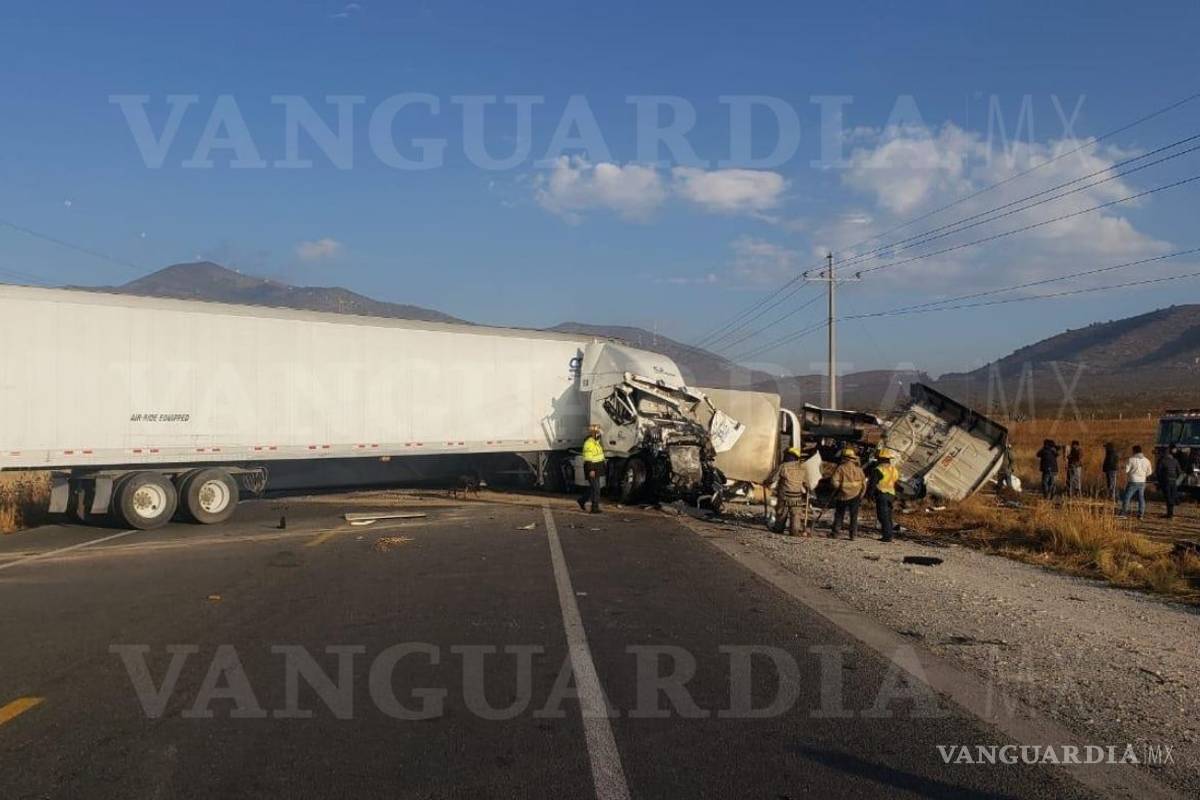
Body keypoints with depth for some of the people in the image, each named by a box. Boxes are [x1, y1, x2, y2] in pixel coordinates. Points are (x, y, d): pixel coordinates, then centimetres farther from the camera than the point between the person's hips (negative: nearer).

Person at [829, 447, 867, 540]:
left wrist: (837, 488, 3)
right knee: (854, 516, 9)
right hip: (855, 496, 2)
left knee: (839, 515, 9)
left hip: (843, 496, -2)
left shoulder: (841, 468, -10)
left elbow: (834, 482, -17)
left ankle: (834, 533, 12)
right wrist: (861, 496, 15)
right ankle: (852, 534, 6)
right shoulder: (859, 469, 1)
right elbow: (864, 484, 5)